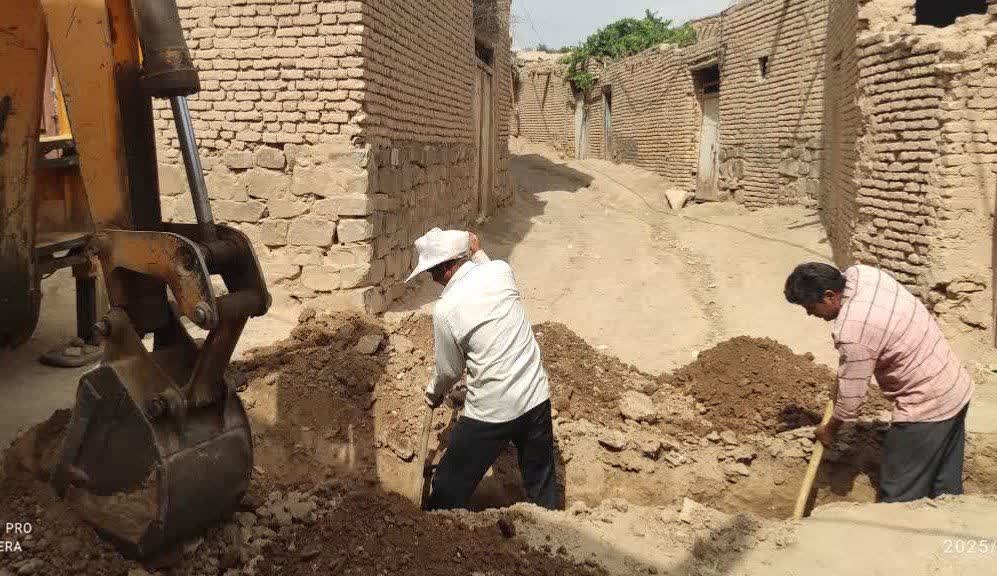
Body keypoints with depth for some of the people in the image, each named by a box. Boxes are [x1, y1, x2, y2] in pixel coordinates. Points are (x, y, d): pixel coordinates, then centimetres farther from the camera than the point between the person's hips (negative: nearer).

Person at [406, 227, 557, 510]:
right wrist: (477, 253, 28)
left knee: (448, 492, 15)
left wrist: (433, 393, 19)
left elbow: (450, 370, 0)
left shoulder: (445, 309, -15)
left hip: (491, 411, -5)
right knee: (542, 486, 23)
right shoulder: (501, 269, -5)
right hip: (536, 397, 5)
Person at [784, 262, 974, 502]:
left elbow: (852, 397, -18)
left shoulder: (851, 333, -29)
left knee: (898, 495, 3)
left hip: (927, 408, -10)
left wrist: (829, 430, 1)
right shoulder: (861, 272, -3)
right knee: (947, 486, 21)